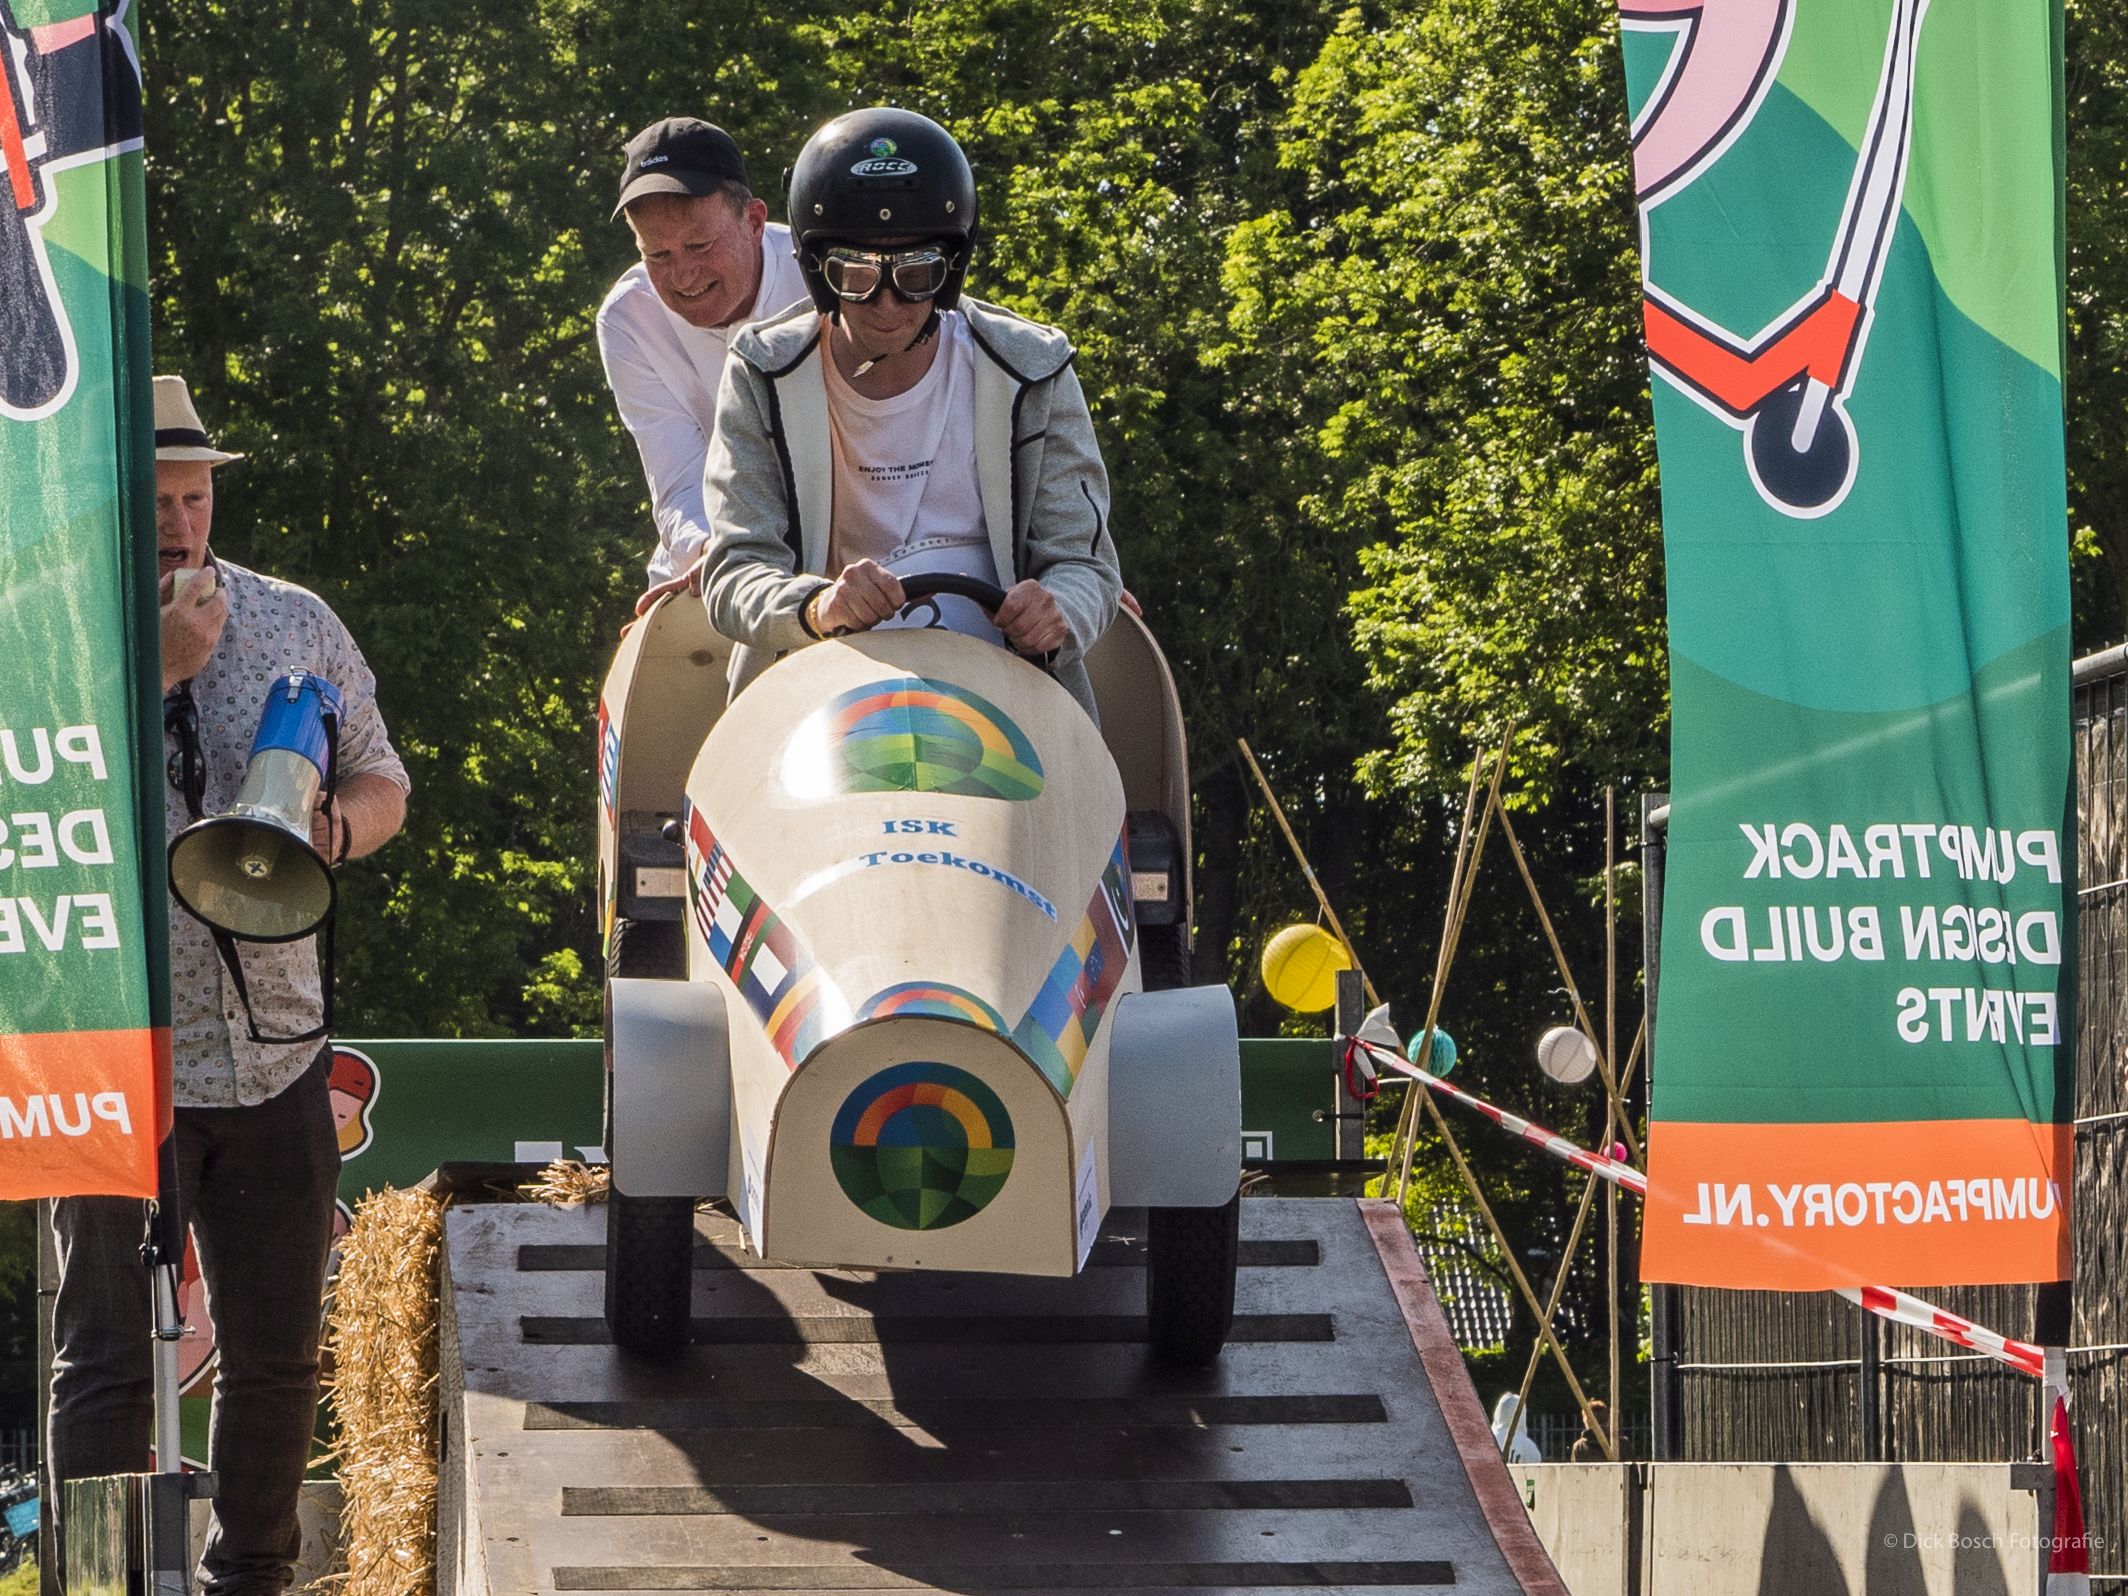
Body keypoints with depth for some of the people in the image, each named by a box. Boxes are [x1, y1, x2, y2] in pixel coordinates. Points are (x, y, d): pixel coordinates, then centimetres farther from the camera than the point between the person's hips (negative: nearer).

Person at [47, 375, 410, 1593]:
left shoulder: (298, 623, 9)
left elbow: (383, 781, 17)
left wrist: (338, 824, -6)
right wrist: (153, 670, -20)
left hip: (274, 1050, 4)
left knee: (279, 1354, 9)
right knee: (107, 1358, -3)